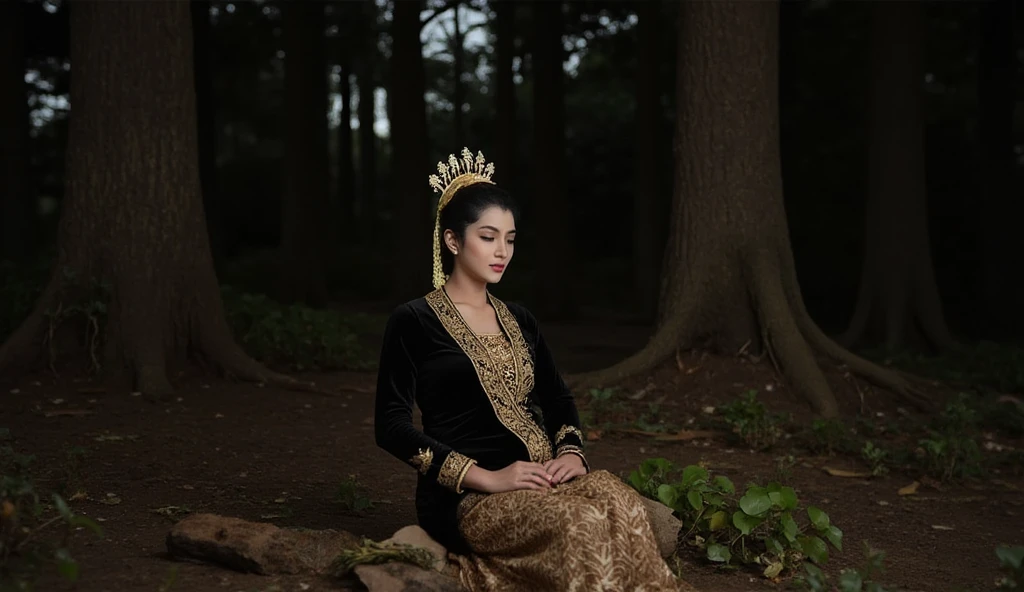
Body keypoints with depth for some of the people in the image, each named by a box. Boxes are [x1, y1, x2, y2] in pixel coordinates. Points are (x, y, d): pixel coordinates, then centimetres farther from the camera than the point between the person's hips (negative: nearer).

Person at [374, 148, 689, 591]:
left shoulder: (519, 321, 18)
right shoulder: (414, 322, -1)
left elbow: (558, 399, 24)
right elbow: (391, 426, -7)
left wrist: (571, 452, 0)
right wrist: (486, 477, -16)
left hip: (541, 481, 5)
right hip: (466, 497, -5)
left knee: (621, 505, -29)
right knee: (578, 524, -34)